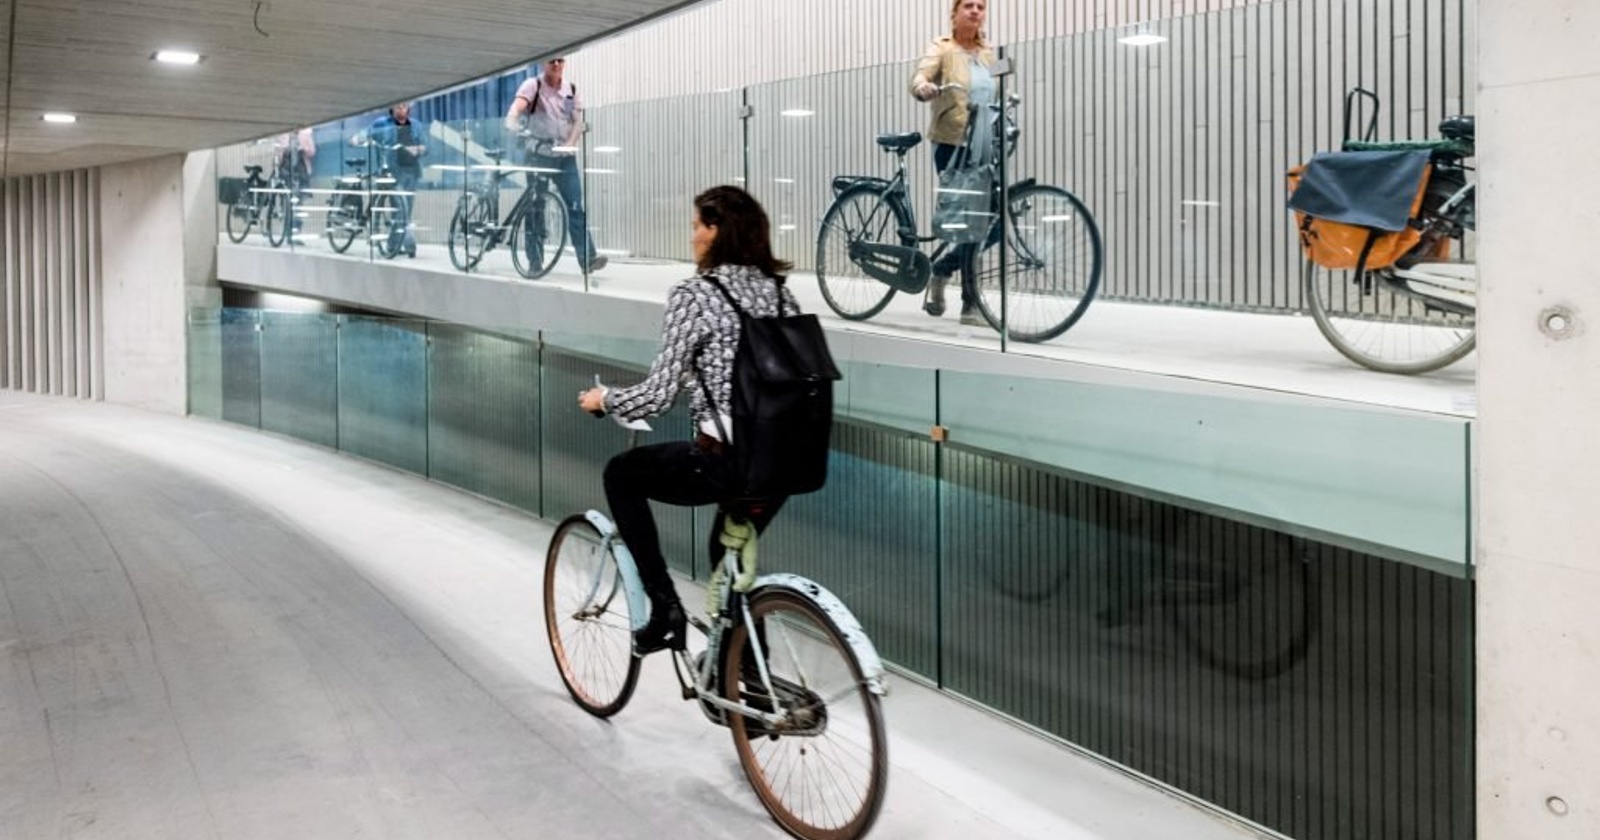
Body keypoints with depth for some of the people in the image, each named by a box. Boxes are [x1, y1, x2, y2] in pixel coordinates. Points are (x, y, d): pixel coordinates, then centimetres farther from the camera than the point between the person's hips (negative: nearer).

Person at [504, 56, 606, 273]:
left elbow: (578, 121, 6)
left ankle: (588, 259, -9)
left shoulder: (571, 89, 9)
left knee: (576, 207, -5)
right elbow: (517, 106, -20)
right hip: (539, 155, -3)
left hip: (565, 157, 3)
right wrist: (513, 123, -41)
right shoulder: (533, 85, -3)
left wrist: (570, 143, -11)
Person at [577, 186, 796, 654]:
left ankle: (664, 610, 15)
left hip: (722, 461, -7)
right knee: (730, 551, 31)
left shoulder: (693, 295, -10)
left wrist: (604, 399, 6)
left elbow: (658, 395, -14)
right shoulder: (779, 291, 9)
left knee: (621, 474, 20)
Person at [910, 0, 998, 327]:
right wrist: (925, 89, -41)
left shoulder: (988, 53, 15)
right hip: (953, 146, -6)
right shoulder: (942, 48, -2)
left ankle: (941, 269, 25)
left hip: (985, 150, 6)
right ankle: (971, 304, 1)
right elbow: (919, 77, -20)